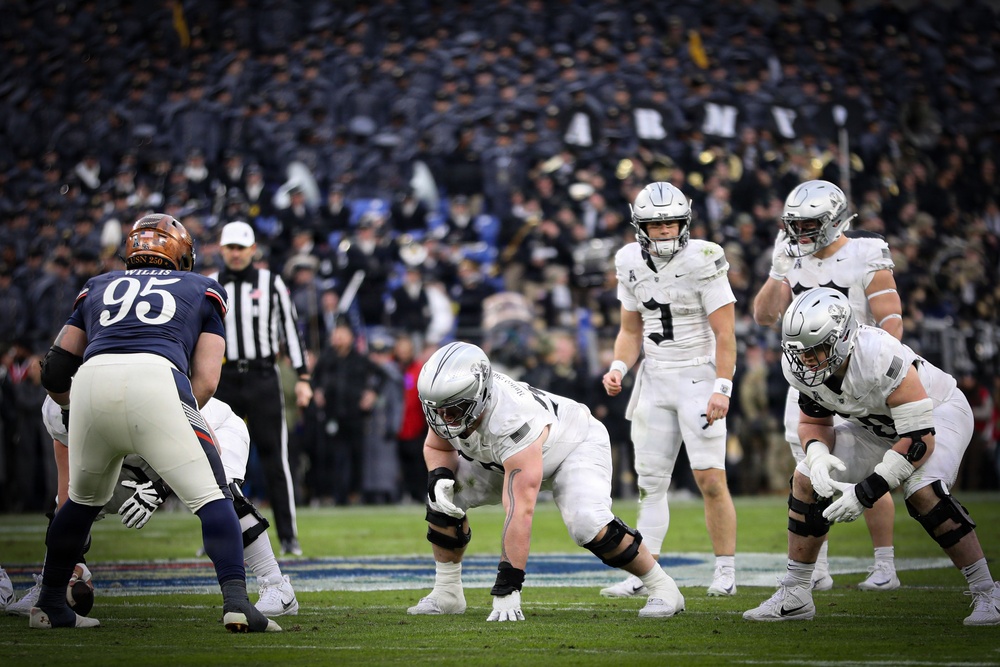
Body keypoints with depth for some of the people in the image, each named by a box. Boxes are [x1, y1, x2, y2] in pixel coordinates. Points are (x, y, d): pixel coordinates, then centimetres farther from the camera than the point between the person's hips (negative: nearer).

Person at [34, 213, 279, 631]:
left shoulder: (97, 288, 33)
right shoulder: (202, 291, 28)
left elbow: (55, 372, 30)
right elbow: (206, 381, 16)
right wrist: (168, 435, 26)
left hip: (91, 381, 3)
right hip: (155, 380, -3)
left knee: (83, 500, 25)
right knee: (210, 497, 3)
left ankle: (49, 607, 32)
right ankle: (236, 601, -14)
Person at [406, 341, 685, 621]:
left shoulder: (515, 424, -45)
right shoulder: (449, 402, -24)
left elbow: (520, 511, -47)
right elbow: (437, 447, 0)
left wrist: (506, 588, -48)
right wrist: (438, 477, -25)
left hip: (576, 444, -7)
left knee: (587, 523, -31)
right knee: (445, 496, -9)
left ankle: (662, 588, -10)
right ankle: (447, 594, 7)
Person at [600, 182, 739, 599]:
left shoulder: (702, 262, -13)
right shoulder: (632, 264, 5)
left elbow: (725, 334, -13)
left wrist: (722, 389, -20)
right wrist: (618, 368, -2)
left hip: (698, 377, -6)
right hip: (655, 380, 6)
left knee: (710, 479, -11)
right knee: (651, 481, 6)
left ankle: (725, 572, 0)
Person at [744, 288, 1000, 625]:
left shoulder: (880, 360, -40)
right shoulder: (801, 368, -19)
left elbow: (920, 439, -37)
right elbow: (813, 422, -1)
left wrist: (866, 493, -38)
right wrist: (818, 456, -26)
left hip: (938, 413, -7)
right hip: (880, 426, 7)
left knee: (922, 492, -32)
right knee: (806, 480, -5)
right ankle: (794, 596, 6)